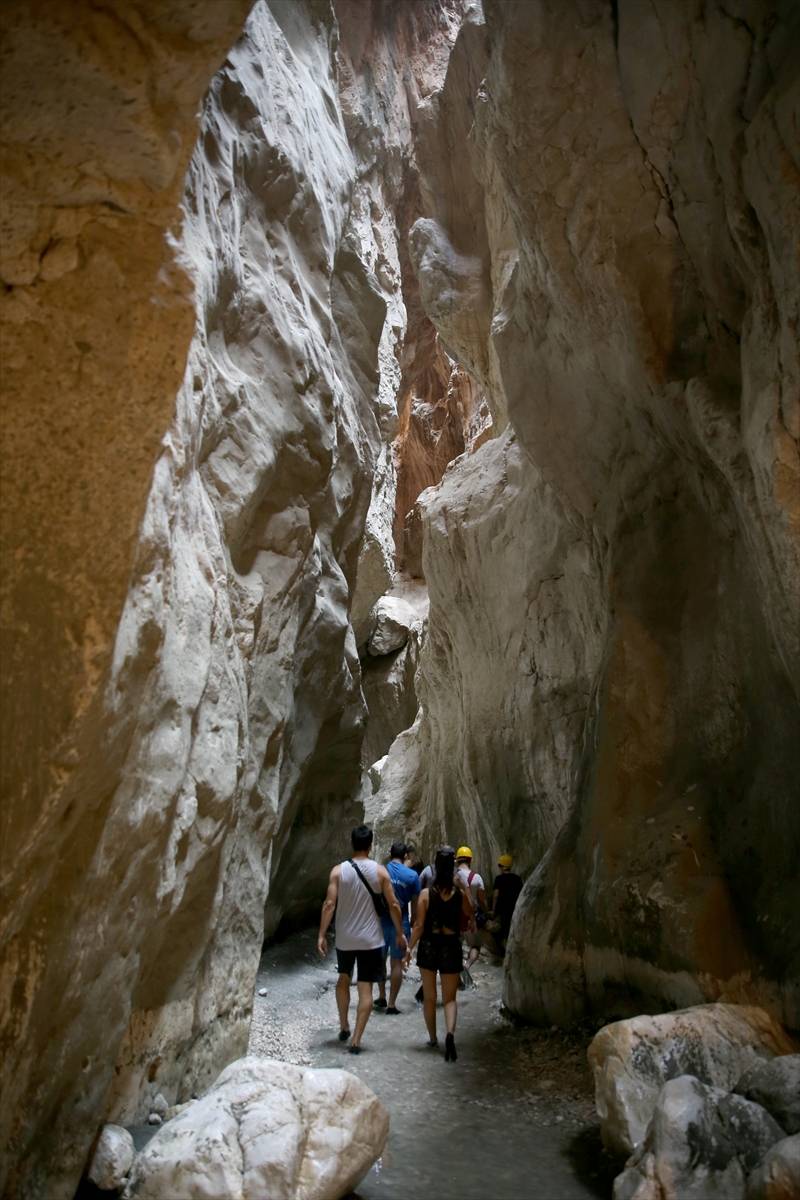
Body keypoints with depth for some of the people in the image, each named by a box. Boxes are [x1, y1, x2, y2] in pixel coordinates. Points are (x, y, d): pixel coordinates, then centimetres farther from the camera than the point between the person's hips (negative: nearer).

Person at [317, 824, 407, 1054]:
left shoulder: (338, 871, -7)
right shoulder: (380, 871, -6)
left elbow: (329, 904, -12)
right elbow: (393, 905, -4)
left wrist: (322, 935, -7)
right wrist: (400, 933, 6)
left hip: (345, 938, 1)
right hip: (371, 939, -1)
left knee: (343, 978, 24)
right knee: (365, 988, 4)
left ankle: (344, 1028, 29)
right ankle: (356, 1040, 2)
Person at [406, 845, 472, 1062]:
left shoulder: (426, 893, -10)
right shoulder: (460, 894, -7)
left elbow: (419, 925, -9)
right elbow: (469, 912, 13)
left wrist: (409, 948, 0)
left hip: (429, 945, 0)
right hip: (451, 946, 0)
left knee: (429, 997, 17)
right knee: (450, 998, 7)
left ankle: (432, 1038, 28)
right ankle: (450, 1032, -17)